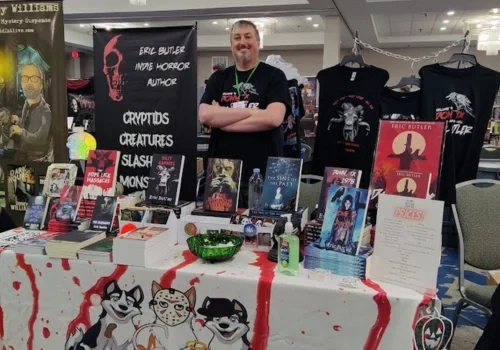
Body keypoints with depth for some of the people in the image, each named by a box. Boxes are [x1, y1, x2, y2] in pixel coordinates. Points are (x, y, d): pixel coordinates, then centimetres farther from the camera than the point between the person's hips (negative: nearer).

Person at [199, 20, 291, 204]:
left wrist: (222, 120, -9)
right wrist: (252, 111, -12)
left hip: (264, 173, -3)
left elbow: (273, 118, -15)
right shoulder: (218, 78, 11)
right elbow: (204, 115, -5)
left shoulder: (274, 76, 1)